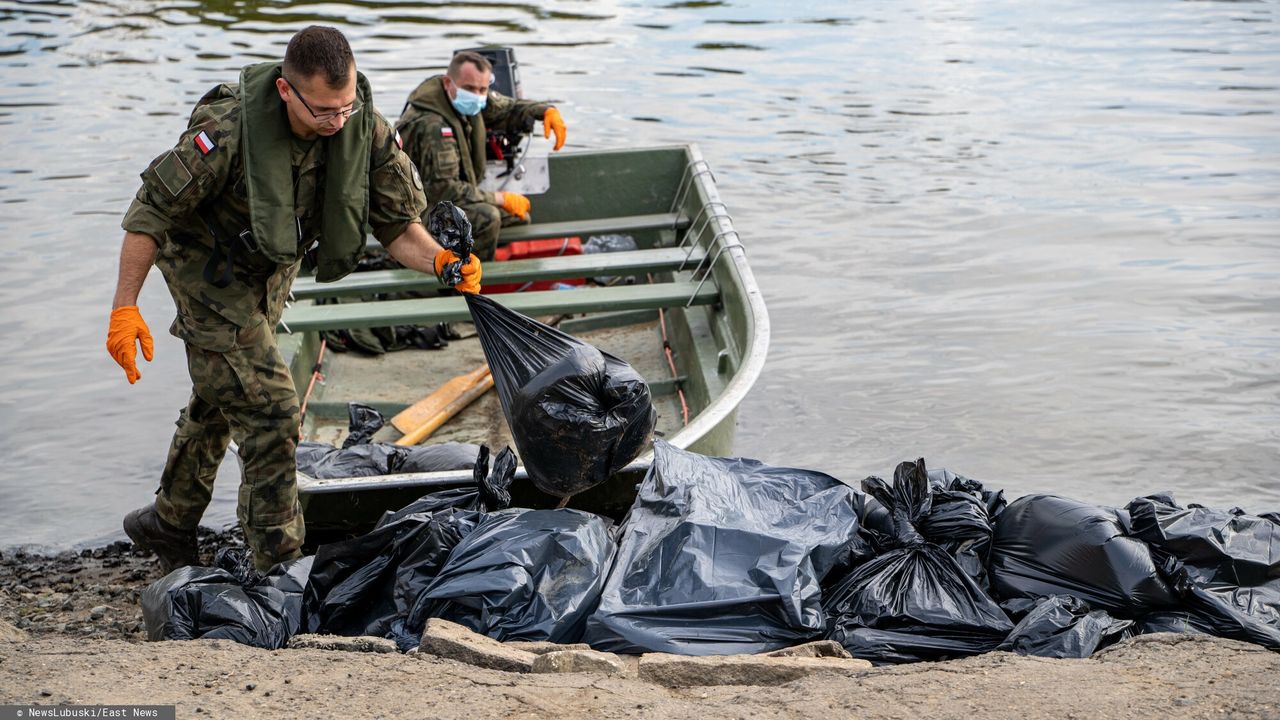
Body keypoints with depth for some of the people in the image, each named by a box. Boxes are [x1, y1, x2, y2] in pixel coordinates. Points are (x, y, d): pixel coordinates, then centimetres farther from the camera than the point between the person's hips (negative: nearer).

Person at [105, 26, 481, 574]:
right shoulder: (229, 129, -35)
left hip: (271, 272, 6)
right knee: (269, 410, -13)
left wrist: (439, 260, -35)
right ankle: (277, 570, -3)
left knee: (219, 400, 21)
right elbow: (151, 211, -24)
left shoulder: (366, 128, -22)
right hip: (209, 268, -6)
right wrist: (125, 307, -24)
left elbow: (396, 222, -14)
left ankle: (168, 523, 42)